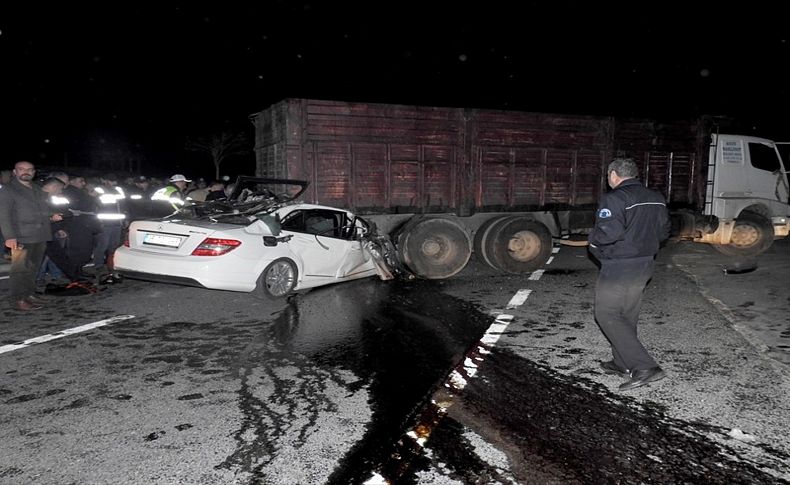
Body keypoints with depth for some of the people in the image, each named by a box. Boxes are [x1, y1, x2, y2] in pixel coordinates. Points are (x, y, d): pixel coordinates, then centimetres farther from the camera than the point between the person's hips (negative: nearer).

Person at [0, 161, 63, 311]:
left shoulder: (38, 190, 20)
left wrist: (51, 217, 9)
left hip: (40, 236, 7)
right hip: (21, 237, -7)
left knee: (33, 268, 12)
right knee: (20, 269, -7)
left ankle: (29, 294, 20)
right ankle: (19, 300, -4)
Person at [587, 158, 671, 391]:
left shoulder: (614, 199, -17)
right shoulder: (656, 198, 9)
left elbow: (608, 233, -28)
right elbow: (663, 232, 15)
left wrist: (592, 241, -9)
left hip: (618, 268, -8)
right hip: (644, 266, 9)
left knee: (607, 315, 0)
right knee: (628, 315, 19)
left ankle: (644, 367, -7)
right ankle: (622, 363, 29)